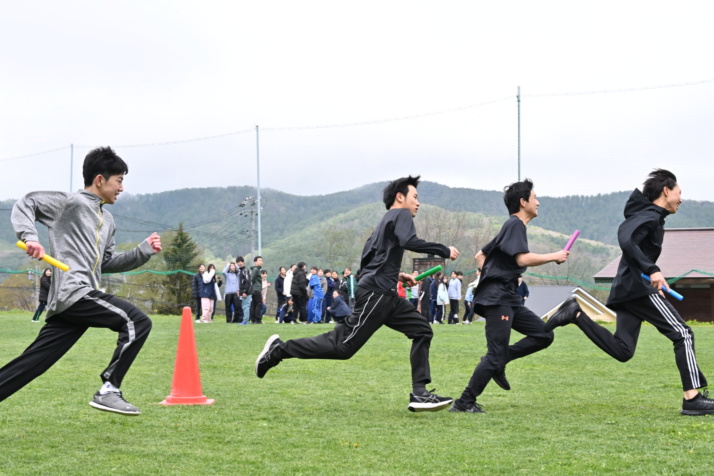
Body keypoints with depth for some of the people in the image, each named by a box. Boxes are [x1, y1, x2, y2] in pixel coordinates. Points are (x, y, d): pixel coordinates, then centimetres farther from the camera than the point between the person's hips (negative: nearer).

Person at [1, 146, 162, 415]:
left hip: (76, 299, 9)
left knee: (30, 365, 6)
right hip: (73, 292, -9)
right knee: (137, 322, -16)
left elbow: (107, 263, 27)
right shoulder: (70, 202, 0)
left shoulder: (107, 221, 25)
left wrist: (144, 251, 16)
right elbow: (25, 205, -2)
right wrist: (30, 237, -19)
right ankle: (108, 390, -13)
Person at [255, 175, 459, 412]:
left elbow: (369, 259, 24)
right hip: (375, 294, -10)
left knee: (422, 331, 9)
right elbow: (409, 242, -23)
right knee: (343, 346, -11)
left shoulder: (387, 221, 24)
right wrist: (445, 251, -16)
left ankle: (419, 394, 5)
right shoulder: (401, 214, -2)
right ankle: (279, 350, -1)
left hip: (385, 295, 10)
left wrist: (396, 275, 24)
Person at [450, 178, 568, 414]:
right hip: (497, 298, -10)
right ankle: (464, 403, -6)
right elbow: (523, 259, -22)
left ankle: (498, 362, 5)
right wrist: (554, 257, -11)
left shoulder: (511, 227, 21)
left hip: (508, 297, 10)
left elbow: (480, 256, 26)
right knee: (495, 354, -11)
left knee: (544, 335, 5)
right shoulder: (515, 224, -8)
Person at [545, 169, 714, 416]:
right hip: (639, 287, -10)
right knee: (683, 333, -8)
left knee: (622, 350, 4)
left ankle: (577, 314, -1)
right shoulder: (650, 216, -9)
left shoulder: (650, 216, 21)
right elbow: (626, 241, -25)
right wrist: (652, 271, -31)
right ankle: (693, 398, -12)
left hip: (626, 290, 10)